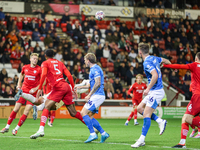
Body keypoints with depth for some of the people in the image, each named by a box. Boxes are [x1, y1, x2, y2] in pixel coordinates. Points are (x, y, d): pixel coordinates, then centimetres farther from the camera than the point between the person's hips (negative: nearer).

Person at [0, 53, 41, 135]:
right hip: (24, 90, 3)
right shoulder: (25, 67, 4)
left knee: (26, 112, -10)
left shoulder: (39, 69, -6)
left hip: (33, 93, -3)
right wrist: (19, 84, 16)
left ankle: (16, 129, 1)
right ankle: (7, 127, 13)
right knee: (16, 109, 1)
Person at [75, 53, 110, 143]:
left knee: (84, 113, -12)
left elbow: (98, 83, -22)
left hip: (97, 95, -10)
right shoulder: (93, 69, 20)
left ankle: (93, 134, -16)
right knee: (90, 117, 9)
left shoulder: (95, 69, -12)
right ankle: (104, 134, 7)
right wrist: (79, 87, 29)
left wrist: (89, 95, -20)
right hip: (98, 96, 10)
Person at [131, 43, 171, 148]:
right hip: (154, 91, 10)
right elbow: (165, 61, 26)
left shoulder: (147, 63, -19)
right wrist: (168, 63, 49)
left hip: (156, 92, -10)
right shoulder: (154, 58, 8)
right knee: (140, 108, 13)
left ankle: (141, 140, -12)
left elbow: (155, 75, -32)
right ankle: (160, 121, 11)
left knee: (146, 115, -12)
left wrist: (148, 88, -28)